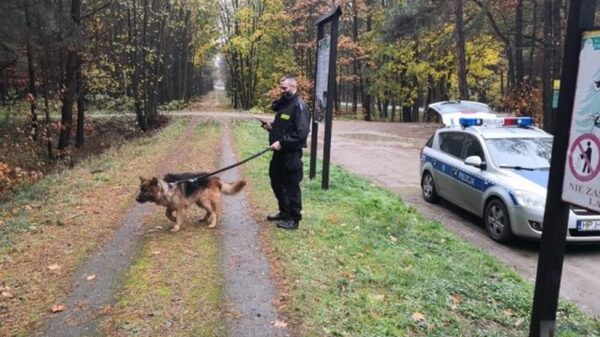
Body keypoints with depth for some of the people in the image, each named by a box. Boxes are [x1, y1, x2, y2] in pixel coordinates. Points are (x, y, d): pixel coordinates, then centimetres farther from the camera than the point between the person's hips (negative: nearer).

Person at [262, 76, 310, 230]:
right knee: (276, 182, 19)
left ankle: (294, 219, 11)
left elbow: (301, 133, -23)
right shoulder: (283, 104, 14)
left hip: (291, 153, -10)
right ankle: (284, 212, 35)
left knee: (291, 186, -1)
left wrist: (282, 142, -25)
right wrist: (271, 126, 6)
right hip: (280, 151, 10)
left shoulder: (299, 106, -15)